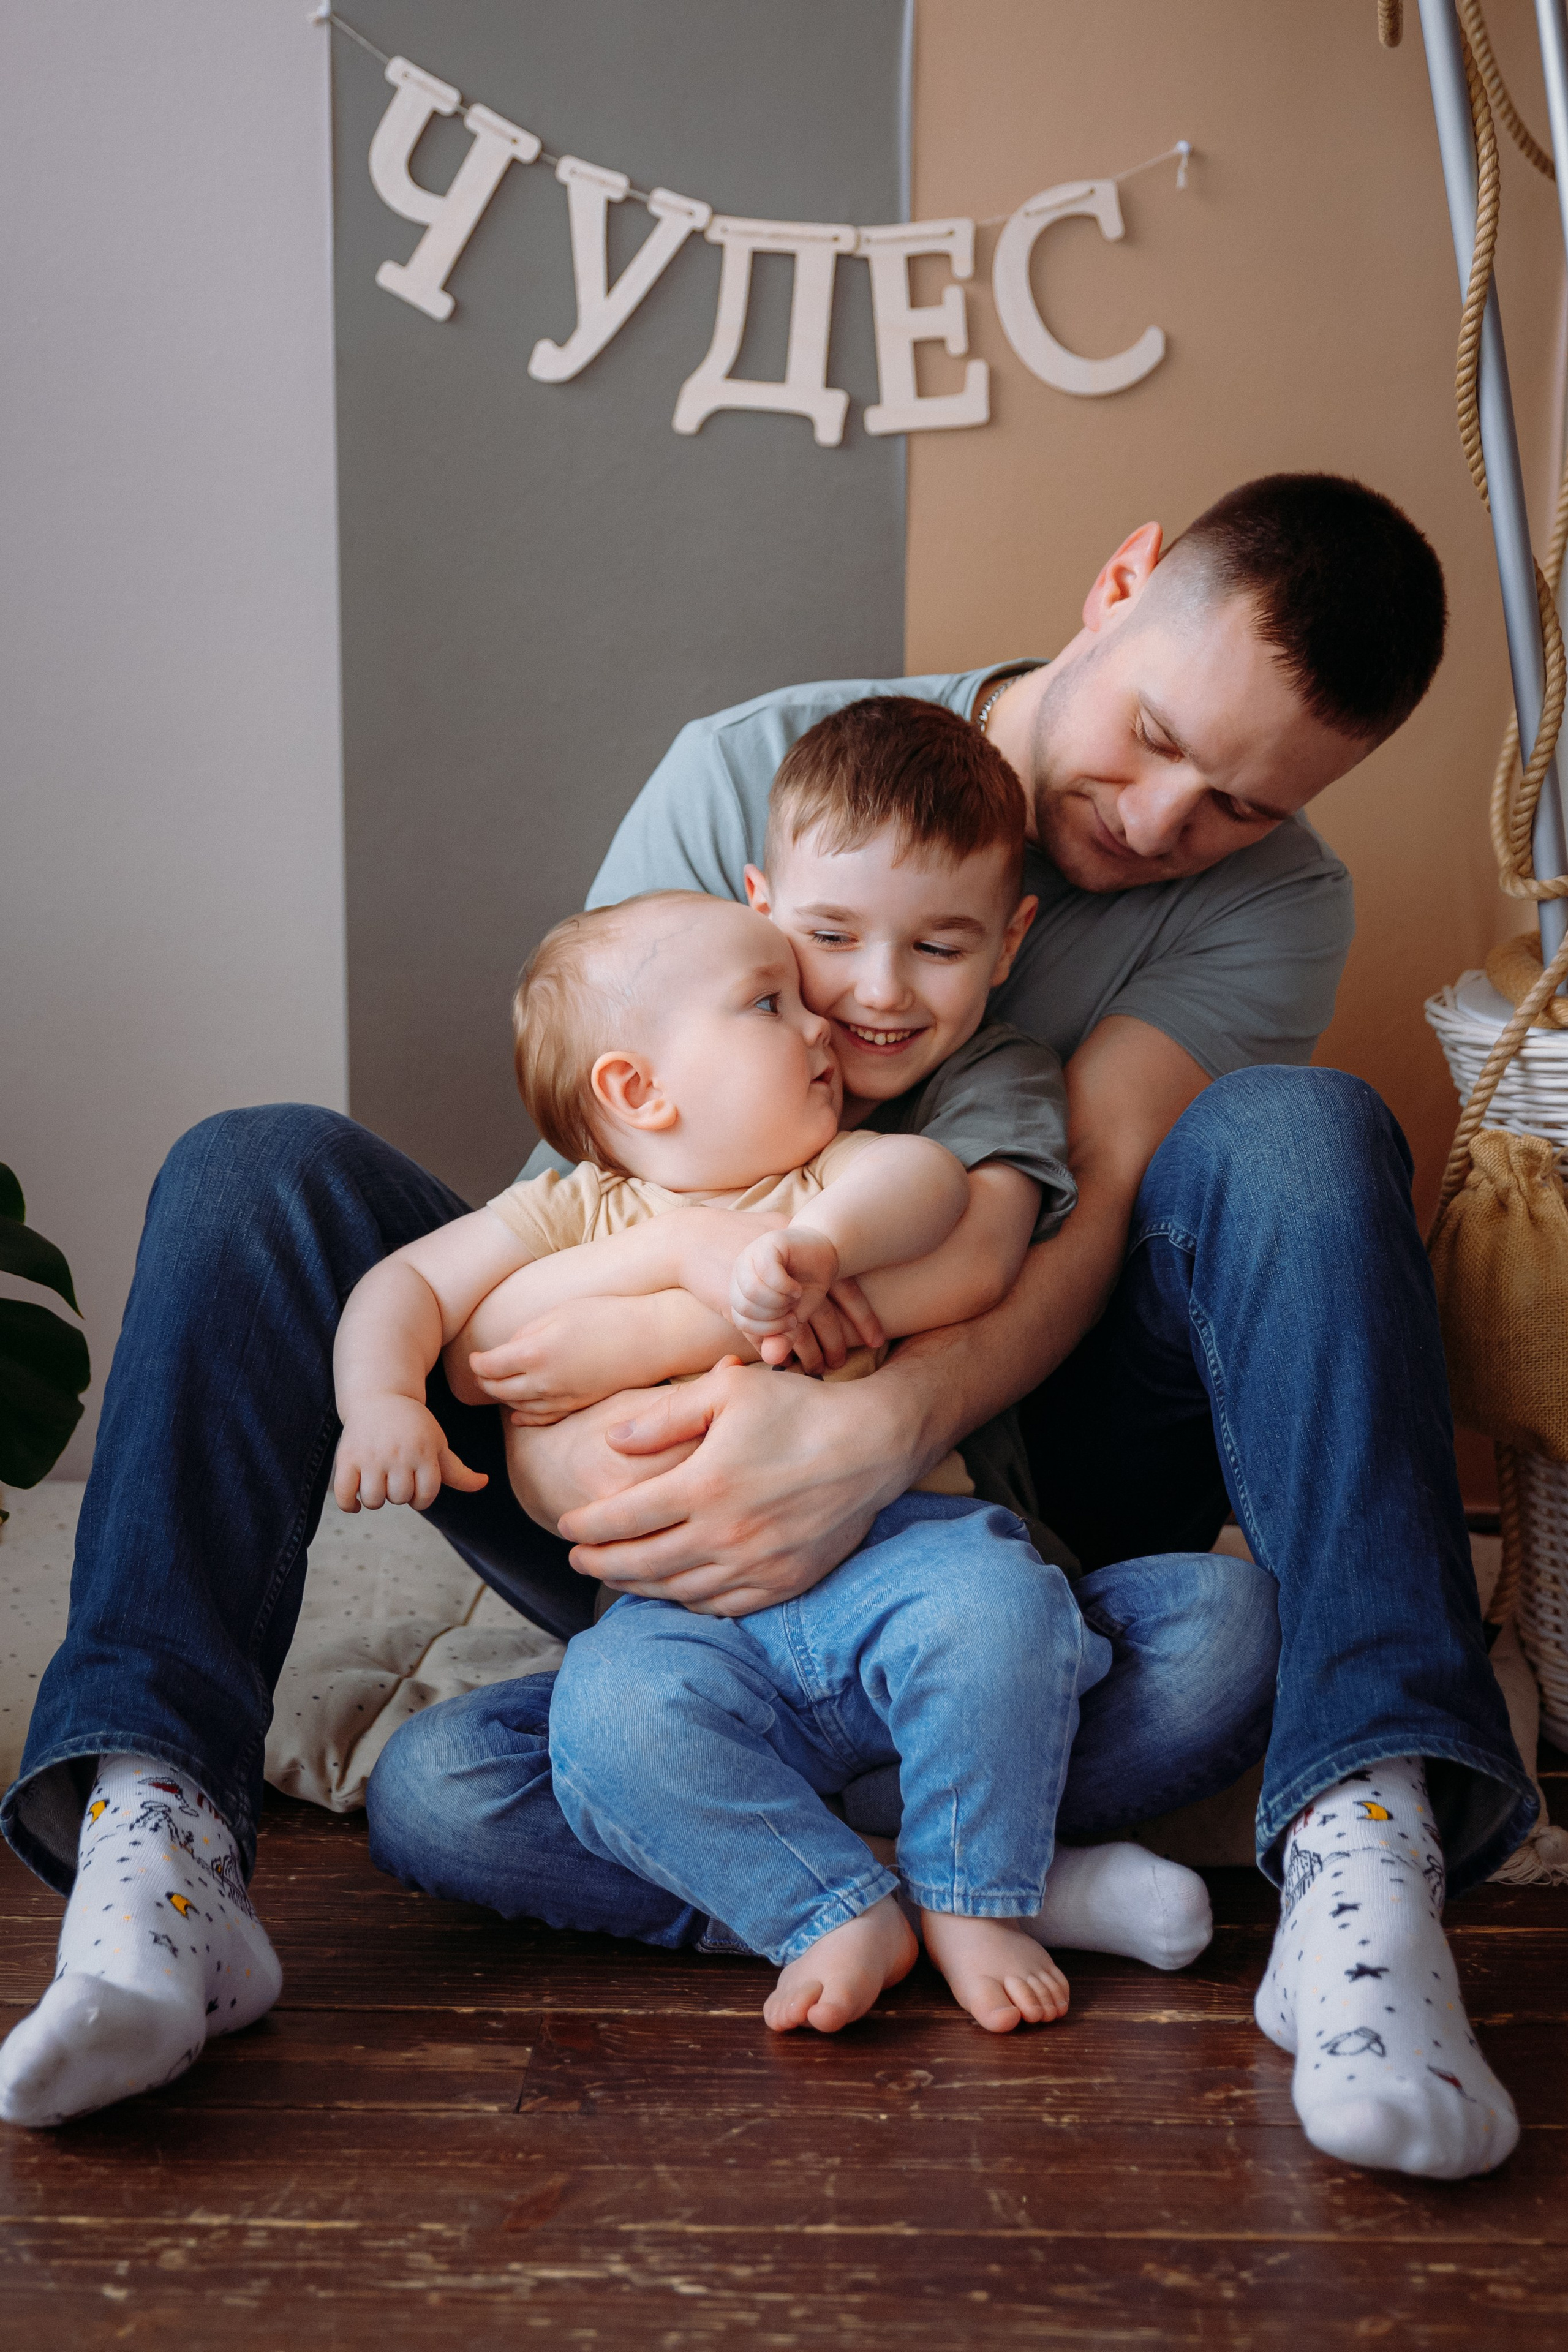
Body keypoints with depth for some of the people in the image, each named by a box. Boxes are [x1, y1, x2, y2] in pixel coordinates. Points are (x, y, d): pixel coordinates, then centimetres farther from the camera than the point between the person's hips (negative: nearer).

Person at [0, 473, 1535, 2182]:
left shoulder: (1272, 903, -2)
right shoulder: (749, 772, -3)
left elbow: (1097, 1202, -18)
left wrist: (886, 1424, -39)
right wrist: (551, 1436, -30)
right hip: (688, 1469, 1)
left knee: (1297, 1132, -24)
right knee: (260, 1171, -17)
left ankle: (1367, 1863, -41)